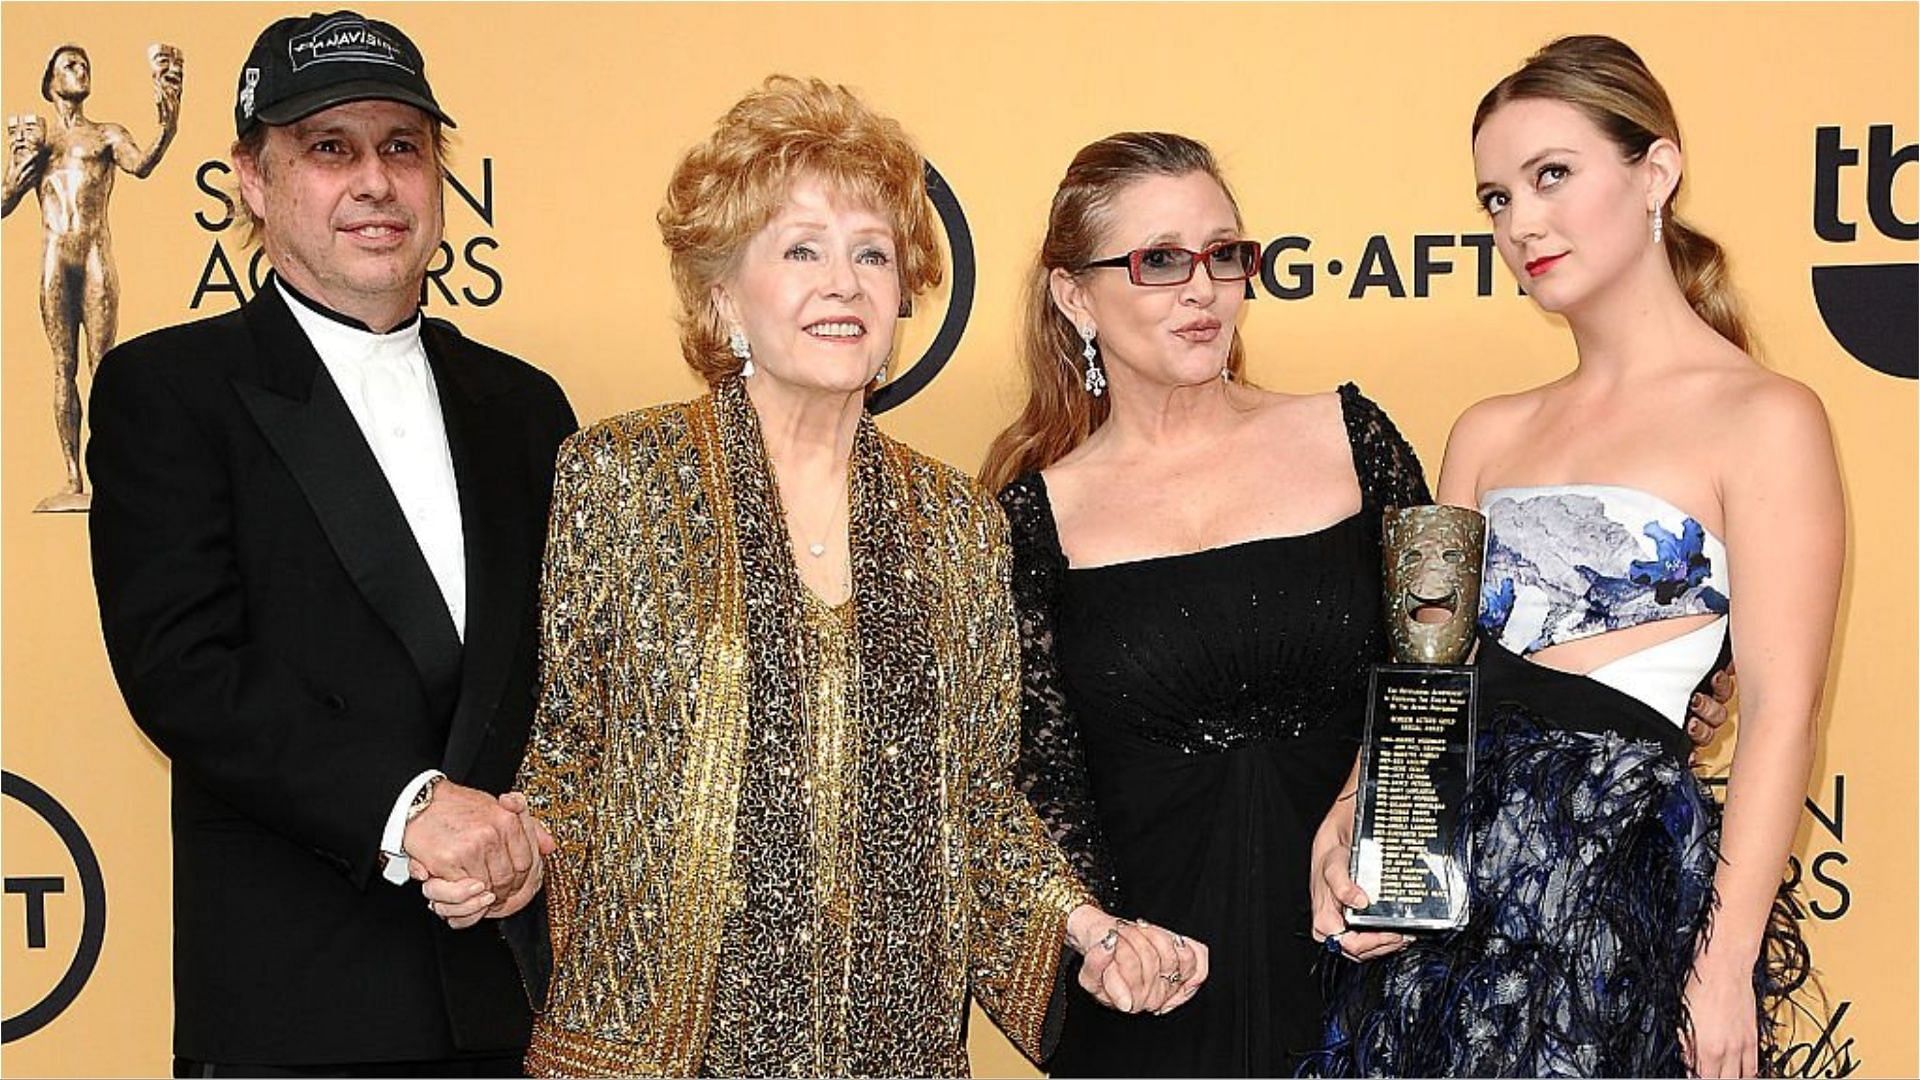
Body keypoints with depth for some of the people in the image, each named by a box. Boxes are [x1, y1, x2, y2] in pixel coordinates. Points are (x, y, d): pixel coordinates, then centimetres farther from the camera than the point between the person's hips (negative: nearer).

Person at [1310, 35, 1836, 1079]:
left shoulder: (1764, 420, -5)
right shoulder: (1488, 434, 13)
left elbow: (1780, 713, -10)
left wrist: (1727, 966, -15)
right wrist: (1345, 828, -3)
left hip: (1619, 867, -5)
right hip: (1440, 869, 5)